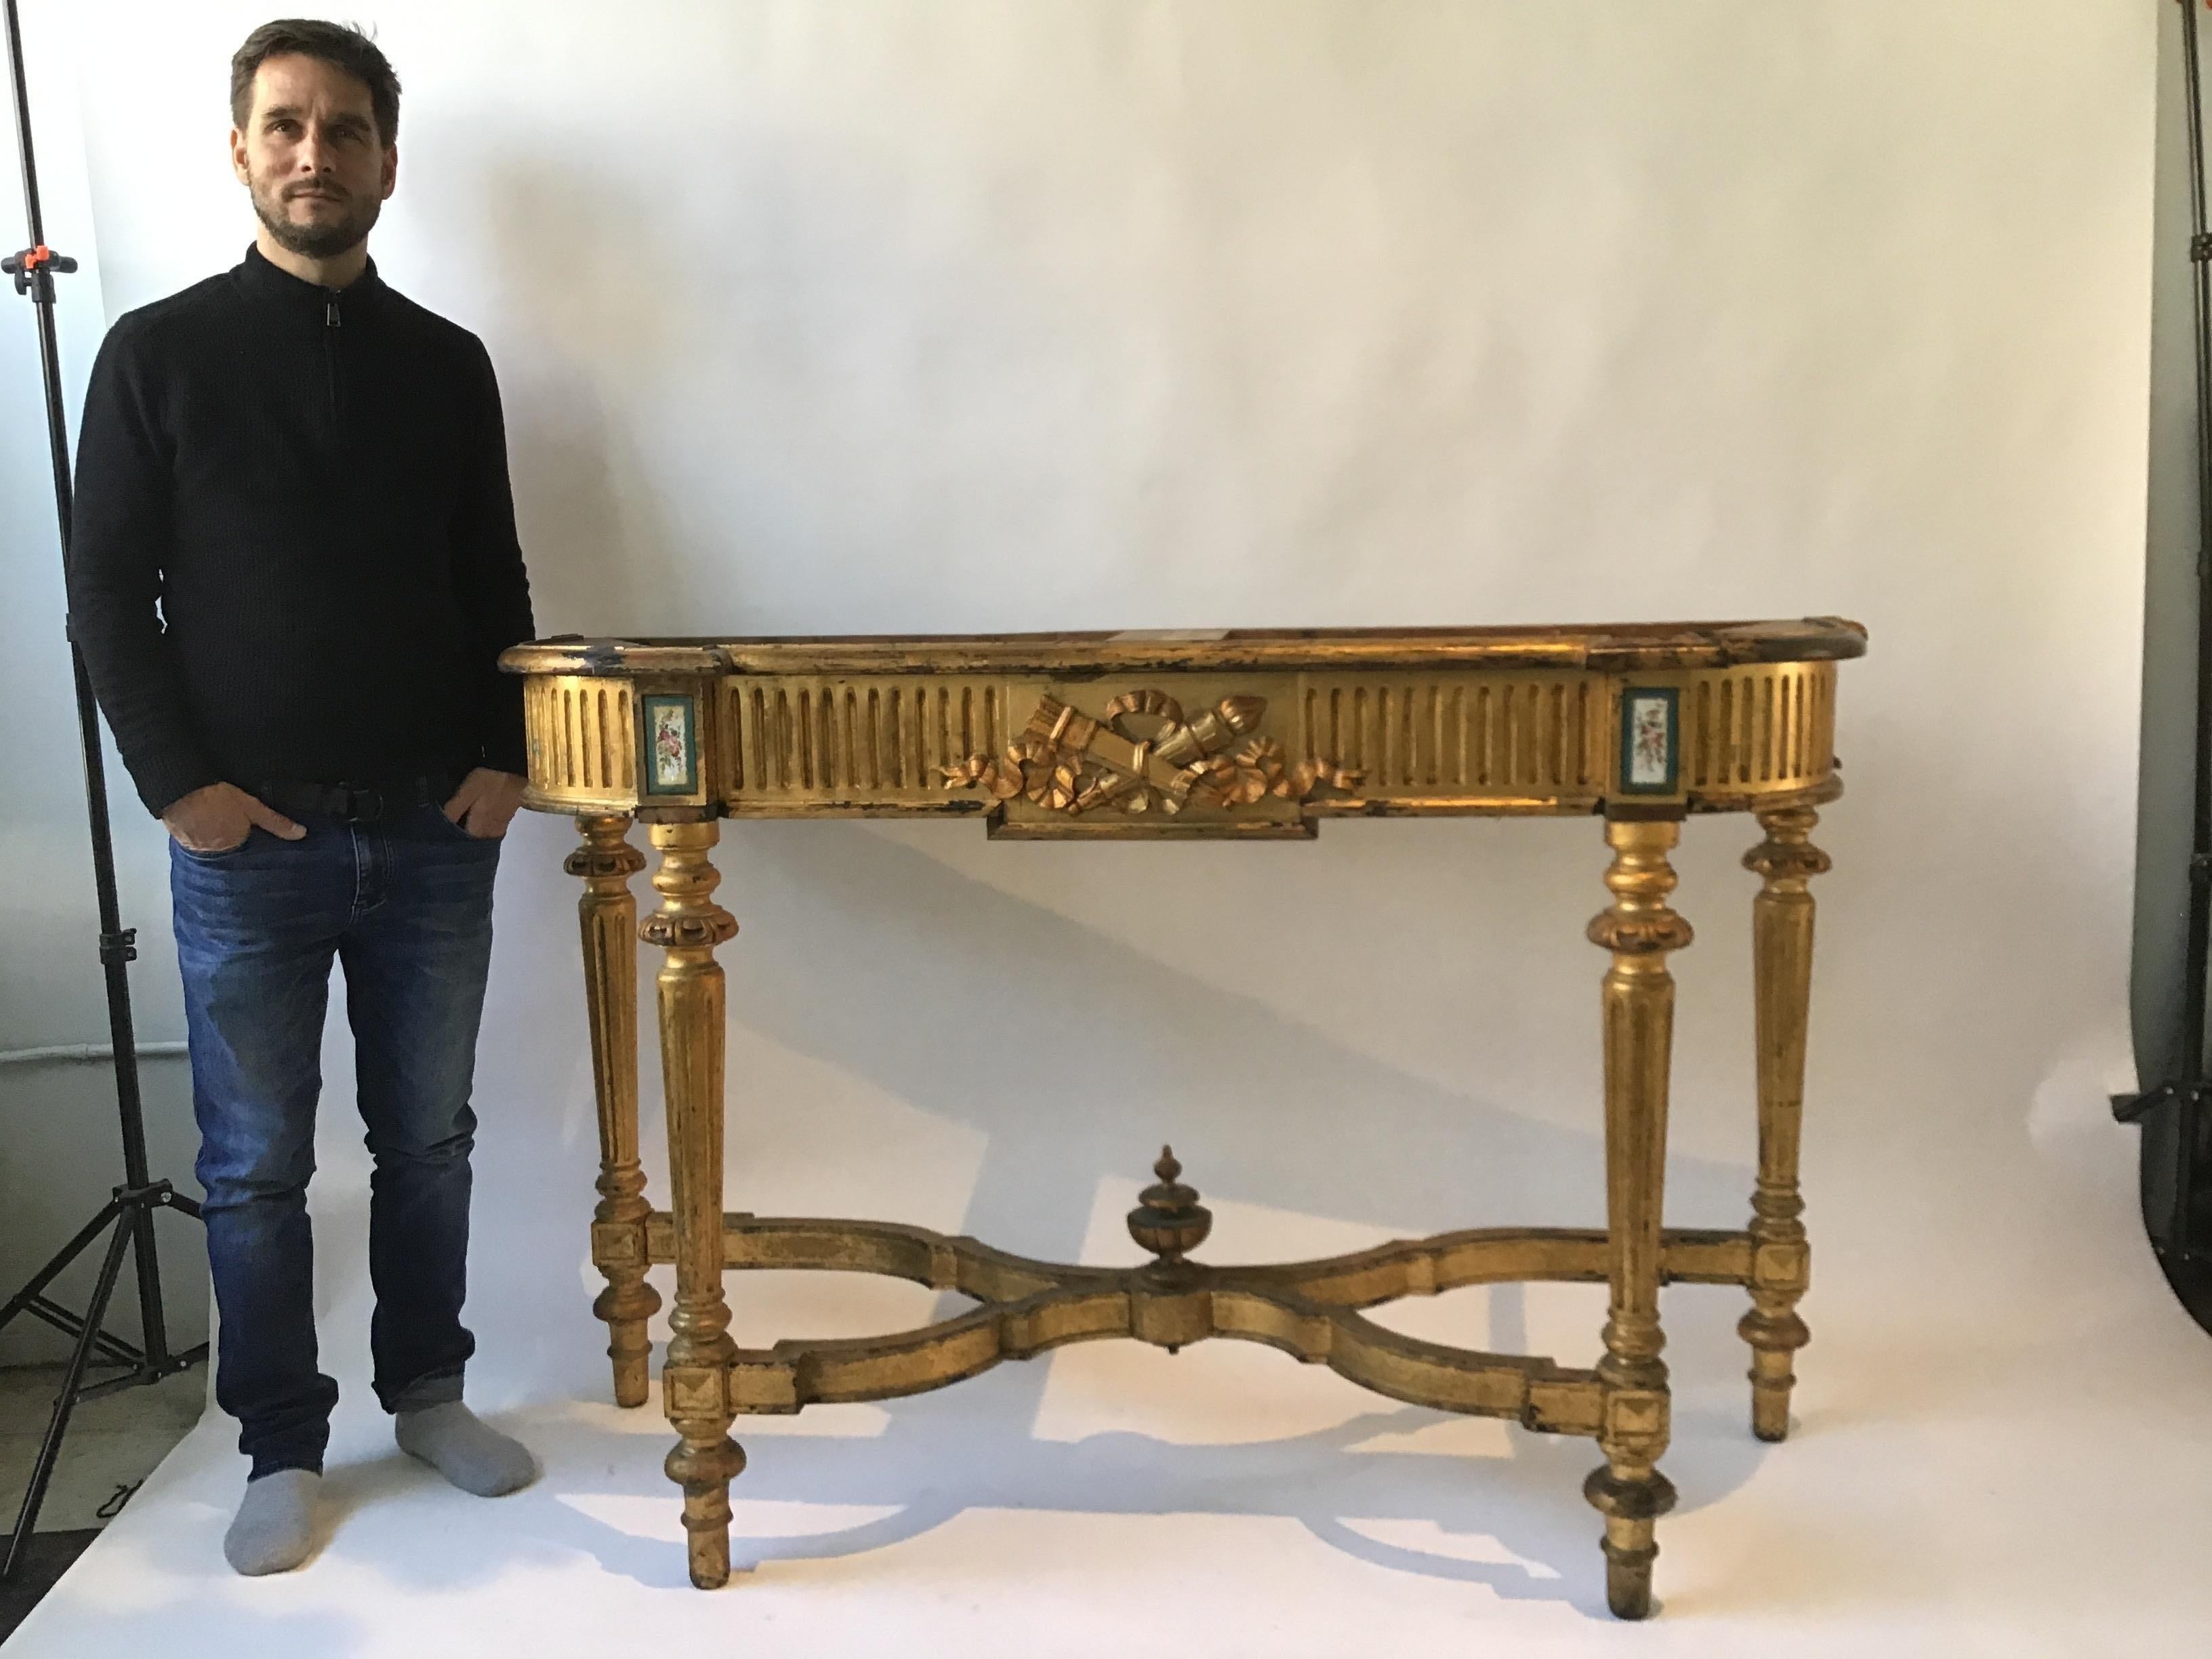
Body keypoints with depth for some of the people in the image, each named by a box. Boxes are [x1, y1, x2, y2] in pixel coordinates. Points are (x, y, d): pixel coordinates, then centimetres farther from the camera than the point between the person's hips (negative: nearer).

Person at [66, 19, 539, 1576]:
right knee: (255, 1166, 7)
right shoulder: (158, 352, 0)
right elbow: (109, 593, -1)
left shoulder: (446, 363, 8)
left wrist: (502, 756, -1)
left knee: (429, 1138, 12)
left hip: (432, 831, 2)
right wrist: (178, 781, -10)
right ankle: (283, 1451, 22)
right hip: (248, 840, -2)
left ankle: (429, 1391, 30)